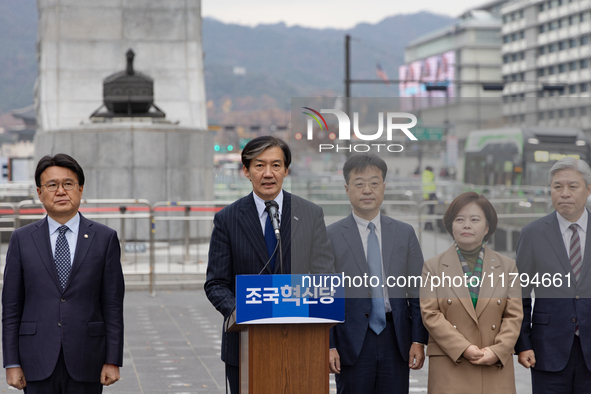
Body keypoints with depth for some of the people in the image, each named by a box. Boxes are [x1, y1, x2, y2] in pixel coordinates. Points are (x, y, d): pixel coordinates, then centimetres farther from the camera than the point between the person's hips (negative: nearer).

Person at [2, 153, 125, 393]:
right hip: (38, 363, 1)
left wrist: (113, 361, -3)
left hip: (86, 364, 0)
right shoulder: (22, 239, 6)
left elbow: (113, 306, 2)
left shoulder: (105, 238, 4)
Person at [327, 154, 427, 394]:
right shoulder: (331, 236, 0)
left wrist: (419, 340, 0)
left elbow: (418, 291, 8)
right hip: (352, 342, -2)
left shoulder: (405, 233, 9)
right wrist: (328, 345, -8)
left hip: (396, 340, 2)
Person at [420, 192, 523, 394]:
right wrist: (464, 349, -12)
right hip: (450, 367, -1)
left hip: (496, 368, 2)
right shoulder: (433, 267, 8)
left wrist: (497, 351, -9)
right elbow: (430, 314, -1)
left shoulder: (507, 267, 13)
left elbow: (514, 316, 7)